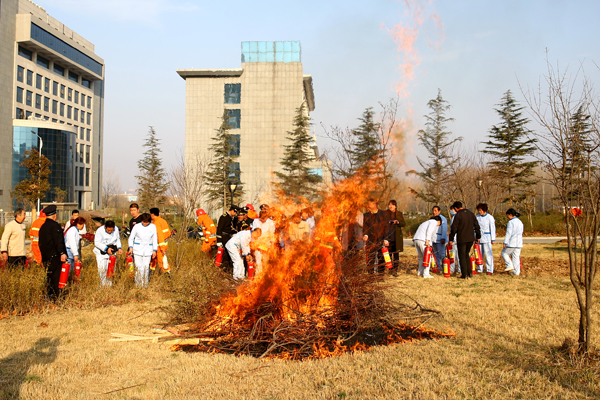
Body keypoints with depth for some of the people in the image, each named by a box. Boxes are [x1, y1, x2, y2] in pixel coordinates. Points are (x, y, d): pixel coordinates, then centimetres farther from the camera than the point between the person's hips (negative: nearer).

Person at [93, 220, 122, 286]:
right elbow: (97, 242, -18)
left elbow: (117, 239, 11)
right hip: (101, 252, -3)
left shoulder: (116, 229, -5)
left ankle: (109, 284, 20)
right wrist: (106, 248, -29)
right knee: (102, 268, -8)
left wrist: (119, 248, -5)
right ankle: (103, 284, 9)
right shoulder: (100, 231, -18)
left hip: (111, 252, 3)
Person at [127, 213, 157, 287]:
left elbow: (155, 239, 9)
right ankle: (138, 284, 5)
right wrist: (131, 247, -4)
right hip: (137, 249, -1)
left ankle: (145, 284, 10)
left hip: (148, 250, 1)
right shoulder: (136, 226, -3)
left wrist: (154, 250, 7)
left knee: (146, 267, 0)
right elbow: (131, 238, 7)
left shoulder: (153, 227, 1)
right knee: (138, 267, -4)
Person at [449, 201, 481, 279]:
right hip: (471, 239, 6)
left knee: (462, 256, 3)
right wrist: (478, 236, 21)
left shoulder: (458, 215, -12)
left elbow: (454, 228, -12)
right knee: (466, 255, 20)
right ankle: (470, 272, 16)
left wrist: (451, 239, -3)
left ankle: (464, 275, 4)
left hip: (462, 239, -6)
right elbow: (476, 226, 12)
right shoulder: (471, 214, 7)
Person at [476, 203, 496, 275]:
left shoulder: (490, 217, -5)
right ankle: (480, 269, 15)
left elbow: (492, 229, -3)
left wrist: (493, 239, -5)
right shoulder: (478, 217, 8)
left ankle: (490, 270, 0)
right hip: (479, 238, 5)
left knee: (488, 254, -6)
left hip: (487, 238, -5)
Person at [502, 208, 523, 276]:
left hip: (511, 243, -7)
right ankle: (516, 271, 7)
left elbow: (508, 233, -14)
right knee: (516, 257, 9)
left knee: (504, 253, 10)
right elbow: (521, 233, 18)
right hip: (519, 243, 7)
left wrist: (505, 242, -11)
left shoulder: (511, 222, -12)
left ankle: (510, 265, -2)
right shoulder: (520, 222, 12)